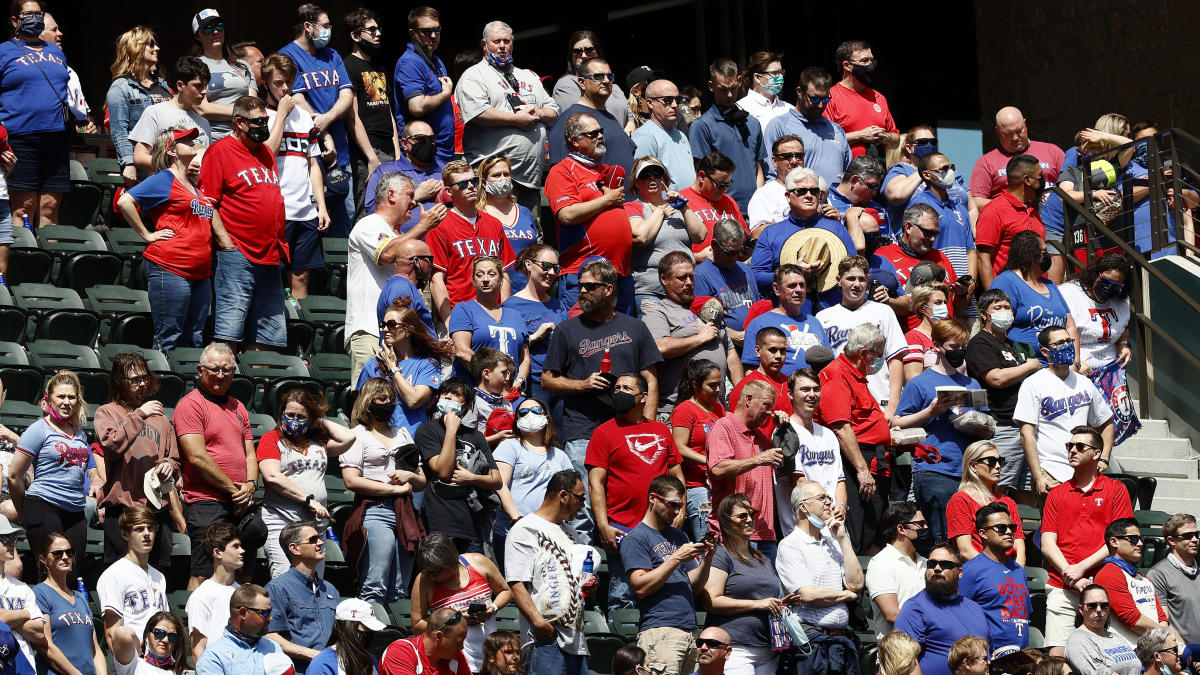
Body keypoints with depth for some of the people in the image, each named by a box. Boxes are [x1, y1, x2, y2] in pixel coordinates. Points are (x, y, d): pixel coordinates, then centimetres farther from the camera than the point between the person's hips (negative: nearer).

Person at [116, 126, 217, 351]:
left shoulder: (195, 184, 20)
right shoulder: (163, 181, -2)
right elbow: (125, 202, -12)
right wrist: (147, 235, -9)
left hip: (200, 273, 8)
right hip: (169, 269, -8)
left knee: (194, 341, 7)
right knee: (168, 340, -8)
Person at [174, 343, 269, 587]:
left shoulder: (237, 407, 20)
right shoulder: (191, 404, -5)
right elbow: (197, 457, -13)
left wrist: (250, 485, -1)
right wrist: (233, 489, -11)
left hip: (240, 504, 8)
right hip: (205, 503, -8)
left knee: (244, 577, 9)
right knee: (203, 575, -11)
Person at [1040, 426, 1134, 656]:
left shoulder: (1115, 490, 9)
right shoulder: (1057, 494, 16)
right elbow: (1047, 544, 9)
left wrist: (1082, 568, -8)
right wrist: (1070, 574, -7)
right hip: (1061, 588, 2)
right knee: (1058, 655, -10)